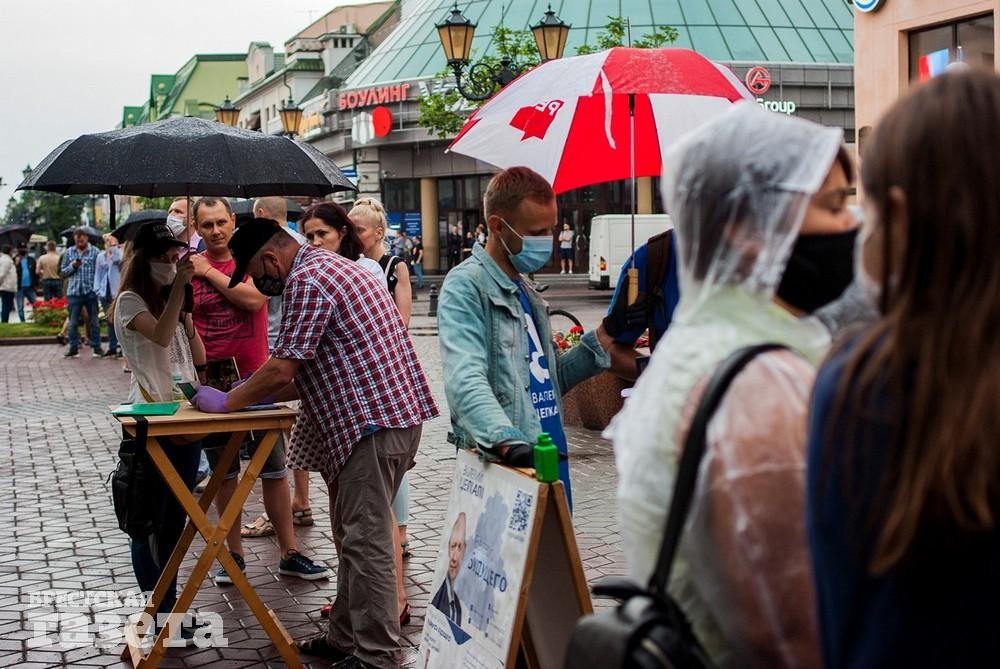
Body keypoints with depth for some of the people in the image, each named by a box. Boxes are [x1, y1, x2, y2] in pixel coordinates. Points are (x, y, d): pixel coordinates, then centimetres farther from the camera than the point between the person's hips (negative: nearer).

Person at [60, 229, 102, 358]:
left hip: (91, 291, -2)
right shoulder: (69, 252, 9)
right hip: (74, 292, 2)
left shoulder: (95, 252, 0)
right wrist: (72, 266, -7)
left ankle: (97, 347, 13)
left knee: (94, 321, 5)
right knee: (73, 322, 4)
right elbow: (62, 272, 12)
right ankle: (74, 348, 11)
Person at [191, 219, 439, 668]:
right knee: (353, 536, 16)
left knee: (365, 543, -7)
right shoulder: (328, 267, 21)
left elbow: (283, 367, -14)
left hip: (375, 421, -11)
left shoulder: (307, 282, -12)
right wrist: (265, 393, 19)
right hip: (382, 414, 11)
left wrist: (227, 402, -1)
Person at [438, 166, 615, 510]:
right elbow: (465, 381, -23)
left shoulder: (526, 292, 19)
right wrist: (507, 442, -38)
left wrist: (603, 337, 10)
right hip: (503, 468, -8)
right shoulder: (466, 285, -9)